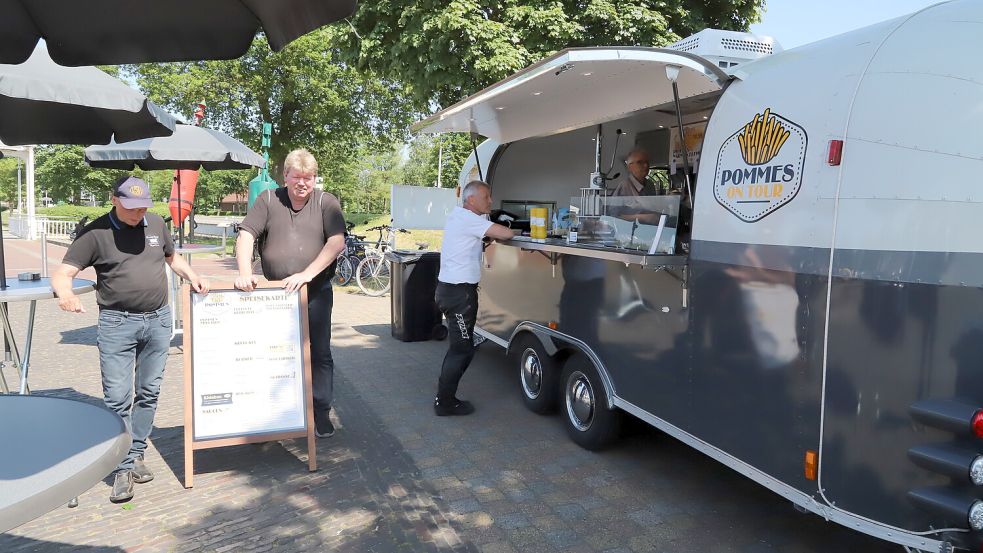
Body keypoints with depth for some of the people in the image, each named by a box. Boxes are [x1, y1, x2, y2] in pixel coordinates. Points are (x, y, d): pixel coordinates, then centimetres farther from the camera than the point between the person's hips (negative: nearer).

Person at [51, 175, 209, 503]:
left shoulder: (155, 224, 7)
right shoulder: (95, 233, -5)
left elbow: (172, 257, 23)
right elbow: (62, 274, -9)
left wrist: (193, 277, 5)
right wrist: (65, 294, -31)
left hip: (158, 320, 4)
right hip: (117, 323, -4)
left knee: (149, 392, 11)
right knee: (117, 398, -5)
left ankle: (136, 455, 24)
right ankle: (123, 469, 4)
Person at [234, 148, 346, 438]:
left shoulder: (326, 203, -1)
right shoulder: (268, 200, 4)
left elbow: (337, 242, -12)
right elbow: (246, 235, -3)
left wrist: (307, 274, -19)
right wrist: (245, 273, -17)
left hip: (316, 292, -1)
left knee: (320, 354, 4)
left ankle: (321, 413, 15)